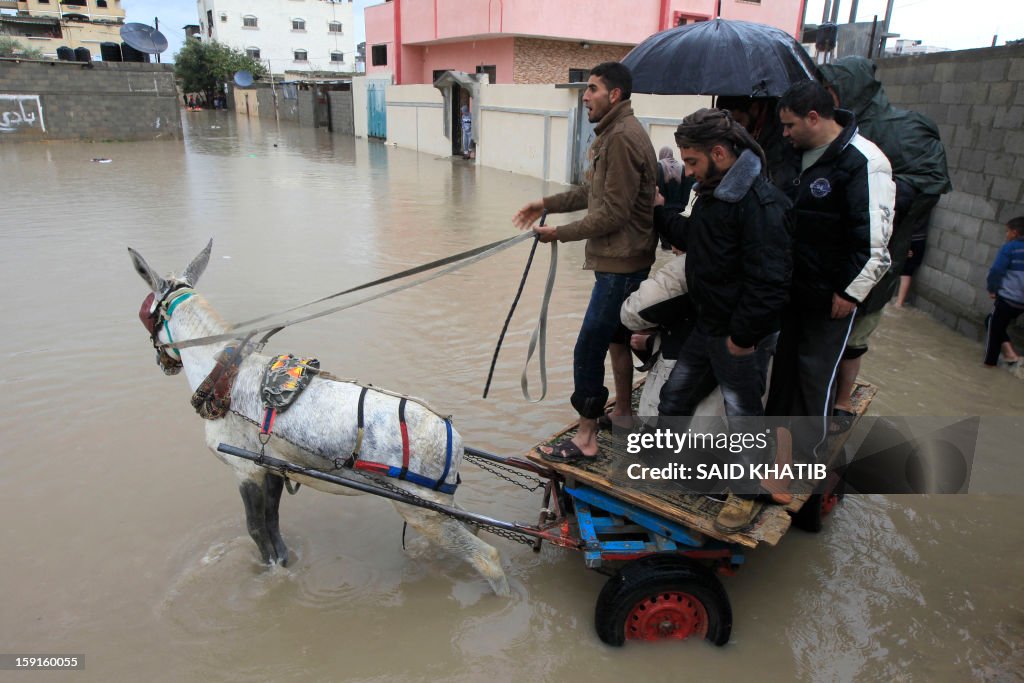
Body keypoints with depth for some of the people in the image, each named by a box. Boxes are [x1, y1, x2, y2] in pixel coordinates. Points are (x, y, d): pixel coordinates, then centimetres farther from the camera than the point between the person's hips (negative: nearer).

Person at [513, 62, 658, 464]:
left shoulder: (622, 138, -19)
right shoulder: (614, 133, 14)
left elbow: (613, 213, -22)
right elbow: (594, 192, 19)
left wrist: (560, 233, -14)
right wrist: (547, 204, 12)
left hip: (621, 263, -11)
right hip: (623, 260, 11)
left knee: (588, 349, -6)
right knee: (616, 337, 22)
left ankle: (586, 438, 5)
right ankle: (622, 411, 38)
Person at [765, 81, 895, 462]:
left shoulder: (863, 163, -19)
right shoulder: (803, 156, 9)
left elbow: (874, 238, -22)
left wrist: (851, 291, -18)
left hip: (831, 297, -8)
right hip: (793, 287, 9)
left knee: (816, 372, 1)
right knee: (785, 363, 18)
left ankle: (807, 454, 17)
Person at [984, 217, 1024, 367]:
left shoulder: (1009, 247, -10)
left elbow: (996, 271, -14)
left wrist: (992, 288, -2)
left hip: (1008, 297, -6)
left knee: (994, 327, 7)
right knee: (1000, 324, 22)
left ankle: (990, 361, 11)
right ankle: (1009, 352, 7)